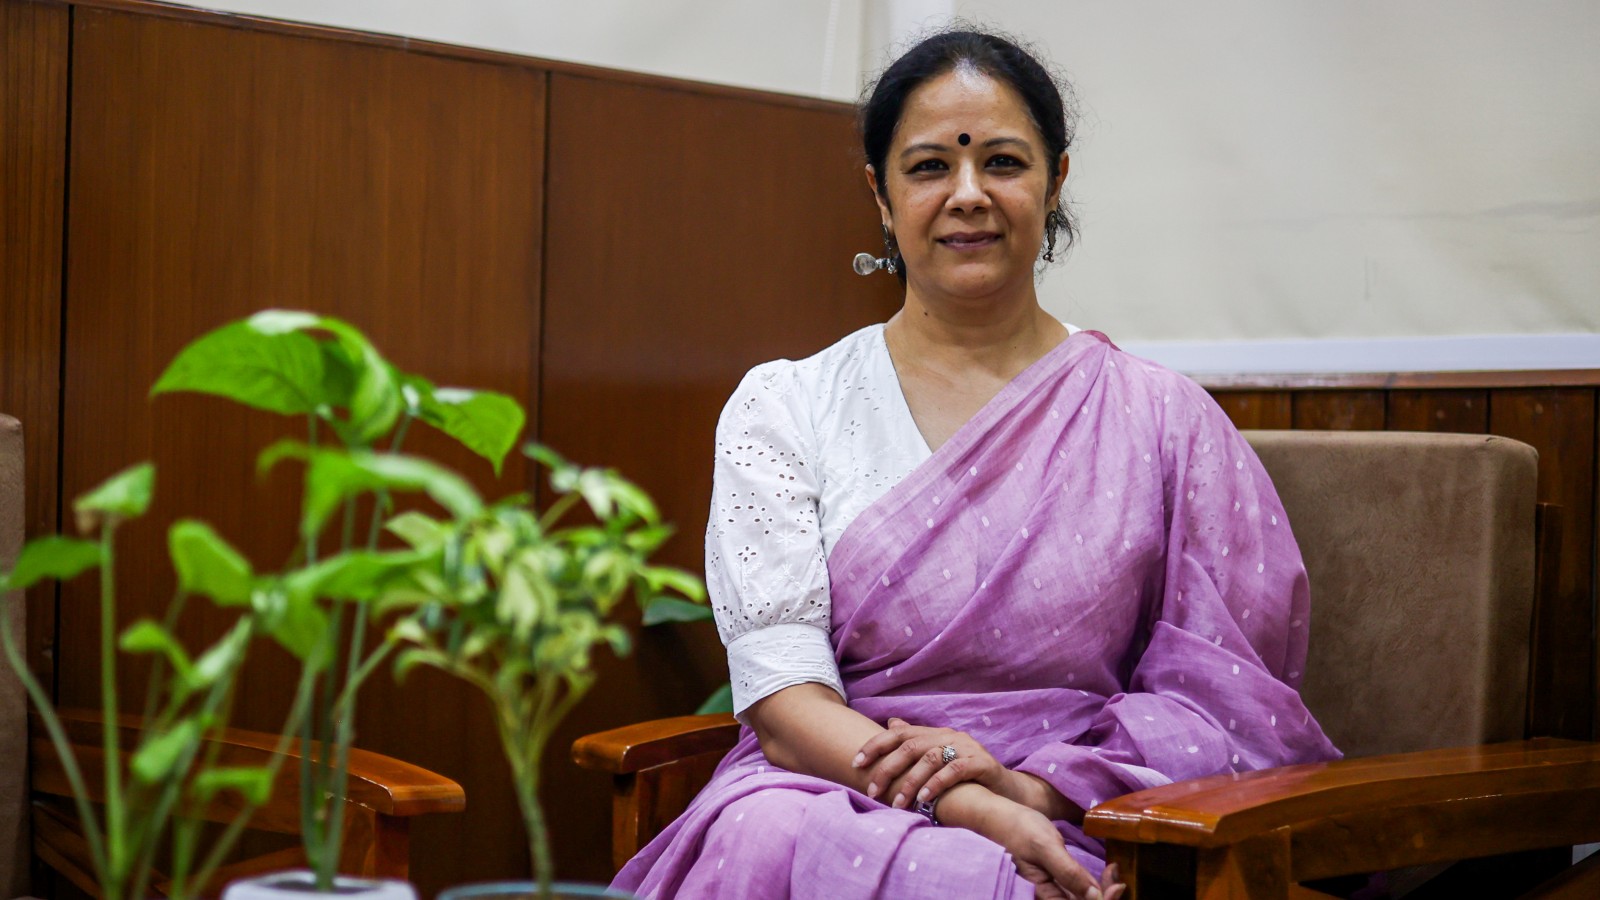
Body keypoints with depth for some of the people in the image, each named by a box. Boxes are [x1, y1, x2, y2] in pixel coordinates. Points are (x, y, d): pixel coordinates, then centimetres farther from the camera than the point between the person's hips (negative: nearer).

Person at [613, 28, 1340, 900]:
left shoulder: (1163, 419, 10)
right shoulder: (781, 405, 10)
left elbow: (1225, 700, 5)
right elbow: (782, 696, 0)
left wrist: (1028, 786, -11)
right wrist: (968, 807, -17)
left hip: (1073, 829, -1)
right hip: (832, 792, 2)